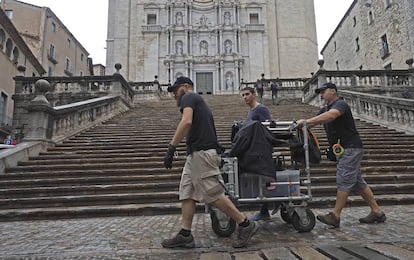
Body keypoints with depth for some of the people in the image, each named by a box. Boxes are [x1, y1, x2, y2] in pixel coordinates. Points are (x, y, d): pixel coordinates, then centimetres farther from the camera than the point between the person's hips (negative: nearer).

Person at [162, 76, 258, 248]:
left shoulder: (189, 97, -2)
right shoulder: (199, 102, 26)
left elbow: (186, 121, -22)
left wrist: (171, 148, -24)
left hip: (201, 153, -10)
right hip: (195, 155, 10)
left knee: (214, 195, -6)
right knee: (186, 194, 9)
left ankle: (245, 225, 4)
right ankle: (185, 235, 13)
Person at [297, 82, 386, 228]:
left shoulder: (340, 104, -12)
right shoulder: (325, 110, 18)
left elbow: (331, 115, -34)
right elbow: (312, 122, 8)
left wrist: (305, 122, -40)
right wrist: (300, 125, -11)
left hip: (350, 148, -10)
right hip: (343, 150, 10)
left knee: (344, 181, -9)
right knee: (358, 182, 12)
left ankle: (335, 216, -6)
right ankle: (377, 212, 21)